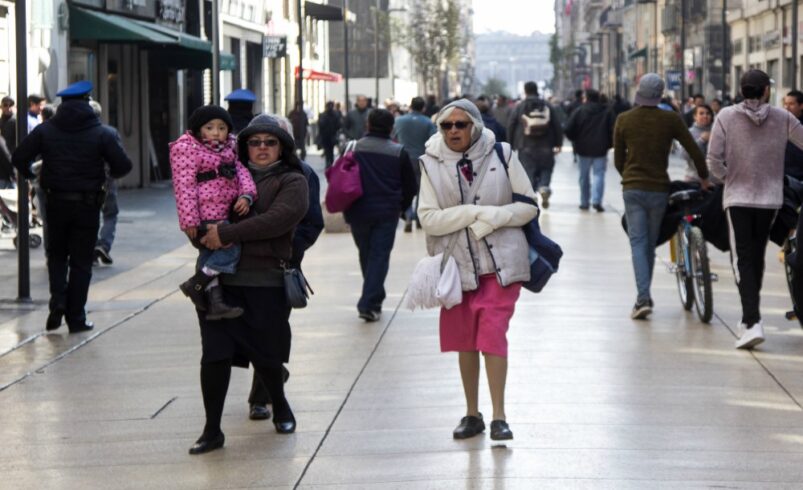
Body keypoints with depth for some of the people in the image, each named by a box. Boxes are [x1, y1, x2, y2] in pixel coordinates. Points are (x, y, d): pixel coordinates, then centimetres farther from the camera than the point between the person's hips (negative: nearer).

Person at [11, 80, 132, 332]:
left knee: (56, 254, 20)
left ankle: (58, 300, -2)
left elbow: (19, 158, -6)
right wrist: (109, 174, 11)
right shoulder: (102, 133, -7)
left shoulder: (45, 130, -3)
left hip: (55, 202, 1)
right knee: (81, 261, 7)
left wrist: (30, 174, 14)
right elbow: (123, 166, -11)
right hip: (87, 204, -1)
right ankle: (76, 318, 7)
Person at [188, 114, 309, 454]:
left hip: (265, 282, -3)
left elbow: (280, 218, -15)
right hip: (221, 280, 3)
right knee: (215, 355, -4)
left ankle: (281, 407, 35)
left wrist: (228, 233, -19)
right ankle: (212, 430, 3)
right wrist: (212, 235, -4)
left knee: (265, 355, 6)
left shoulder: (292, 181, 3)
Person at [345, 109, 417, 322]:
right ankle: (370, 303, -10)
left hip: (358, 212, 2)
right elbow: (410, 186, 4)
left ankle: (373, 299, 27)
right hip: (387, 213, -1)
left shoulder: (354, 148, -1)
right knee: (380, 256, 0)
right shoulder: (399, 153, -1)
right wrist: (401, 207, 20)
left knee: (366, 254, 16)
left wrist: (346, 209, 15)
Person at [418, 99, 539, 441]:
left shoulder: (502, 155, -2)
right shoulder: (431, 163, -1)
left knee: (492, 334, -11)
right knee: (465, 340, 10)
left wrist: (493, 217, -16)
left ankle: (499, 416, -5)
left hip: (501, 260, -2)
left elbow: (529, 206, 0)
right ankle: (472, 414, 24)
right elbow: (428, 218, -9)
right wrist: (476, 211, -17)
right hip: (457, 263, 2)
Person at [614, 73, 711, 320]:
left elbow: (618, 160, 8)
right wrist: (704, 178, 15)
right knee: (650, 243, 13)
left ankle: (643, 297, -18)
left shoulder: (623, 120, 0)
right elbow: (695, 151, 0)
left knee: (638, 242, -3)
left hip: (632, 188, 0)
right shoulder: (670, 119, -3)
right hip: (659, 189, 0)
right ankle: (645, 296, 21)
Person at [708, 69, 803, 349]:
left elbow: (713, 159, -10)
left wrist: (726, 176, 8)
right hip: (770, 197, 2)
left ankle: (752, 322, -17)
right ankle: (750, 315, 28)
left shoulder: (726, 117, -5)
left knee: (742, 260, -3)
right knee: (757, 257, 17)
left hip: (738, 197, -2)